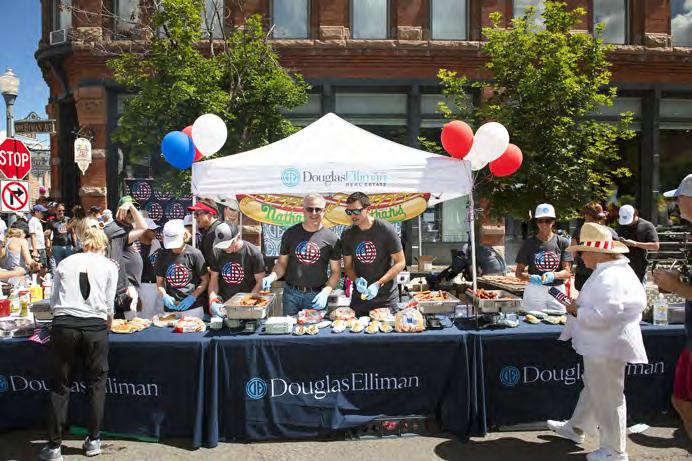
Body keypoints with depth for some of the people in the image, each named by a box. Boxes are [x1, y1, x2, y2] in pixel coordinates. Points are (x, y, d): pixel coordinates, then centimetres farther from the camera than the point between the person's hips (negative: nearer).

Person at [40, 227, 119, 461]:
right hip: (95, 327, -1)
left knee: (60, 385, 11)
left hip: (64, 325, 1)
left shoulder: (65, 263, 13)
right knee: (96, 382, 14)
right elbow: (109, 305, 10)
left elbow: (54, 301, 15)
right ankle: (93, 440, 20)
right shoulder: (109, 266, 9)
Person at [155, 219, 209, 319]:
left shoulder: (194, 254, -6)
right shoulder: (163, 255, 4)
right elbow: (159, 282, 11)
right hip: (170, 309, 3)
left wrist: (192, 297, -12)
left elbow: (205, 280, -1)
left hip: (193, 308, -3)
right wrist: (164, 295, -7)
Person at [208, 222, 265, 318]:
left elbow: (260, 282, -5)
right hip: (223, 305, 3)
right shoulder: (218, 253, 4)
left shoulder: (253, 253, -8)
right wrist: (212, 299, -6)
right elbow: (214, 279, 10)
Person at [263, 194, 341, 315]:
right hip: (290, 293, 2)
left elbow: (336, 272, 1)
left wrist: (325, 292, -13)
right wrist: (272, 277, -11)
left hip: (316, 296, -1)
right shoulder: (290, 233, 3)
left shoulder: (331, 238, -2)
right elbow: (282, 263, 9)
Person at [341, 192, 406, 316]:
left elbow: (400, 263, -9)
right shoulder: (347, 235, 0)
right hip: (359, 297, 3)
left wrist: (378, 284, -19)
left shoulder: (386, 230, -11)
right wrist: (356, 280, -13)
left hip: (386, 298, -3)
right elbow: (348, 266, 8)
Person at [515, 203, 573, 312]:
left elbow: (567, 272, 0)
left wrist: (553, 275, -20)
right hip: (534, 290, 0)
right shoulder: (528, 243, 4)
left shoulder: (563, 242, 4)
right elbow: (518, 272, 3)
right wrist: (531, 278, -17)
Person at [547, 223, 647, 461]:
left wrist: (577, 311, -18)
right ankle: (576, 428, 43)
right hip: (601, 346, 11)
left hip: (607, 348, -11)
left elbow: (602, 316, -32)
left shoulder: (609, 278, -26)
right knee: (593, 389, 24)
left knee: (607, 398, 4)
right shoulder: (611, 271, 9)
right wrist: (581, 307, 9)